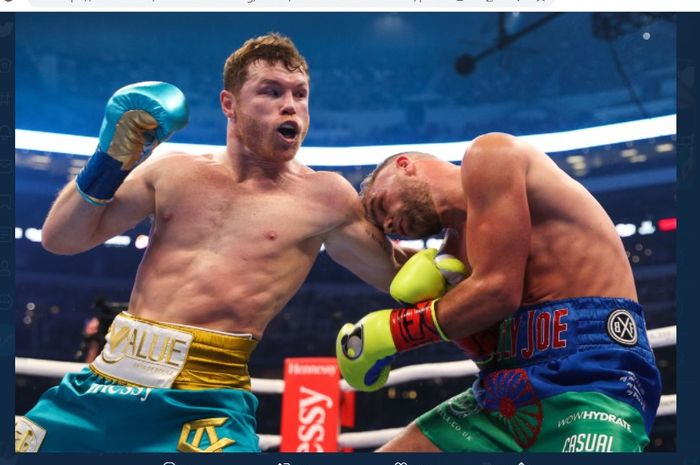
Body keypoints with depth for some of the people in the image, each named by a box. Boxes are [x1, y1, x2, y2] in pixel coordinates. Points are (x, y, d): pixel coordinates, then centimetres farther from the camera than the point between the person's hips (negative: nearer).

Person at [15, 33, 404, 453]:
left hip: (208, 400, -4)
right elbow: (60, 239, 12)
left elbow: (400, 276, 10)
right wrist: (110, 160, 0)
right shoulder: (172, 171, 10)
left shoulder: (323, 197, 2)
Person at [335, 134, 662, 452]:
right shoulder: (456, 250, 23)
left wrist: (391, 330, 0)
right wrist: (430, 297, -1)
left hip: (590, 375, -9)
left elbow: (498, 292, -11)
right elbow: (491, 350, 14)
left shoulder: (489, 155, 0)